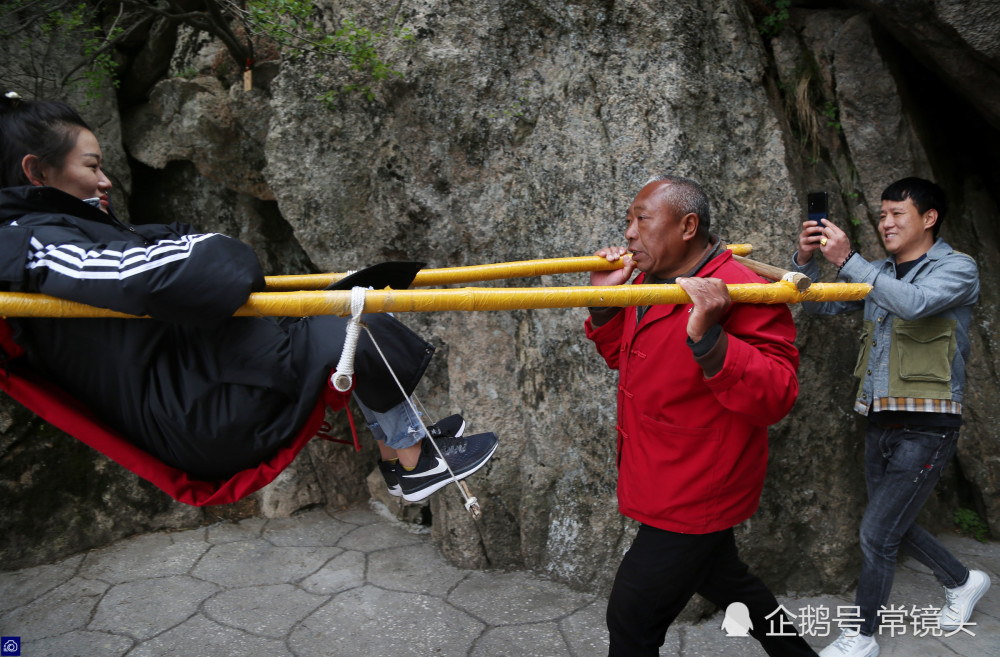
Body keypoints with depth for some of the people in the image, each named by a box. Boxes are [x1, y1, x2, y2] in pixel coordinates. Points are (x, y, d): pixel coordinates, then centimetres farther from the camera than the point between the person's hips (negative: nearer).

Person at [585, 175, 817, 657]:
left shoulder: (742, 293, -24)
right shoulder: (651, 281, 5)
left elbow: (774, 399, -30)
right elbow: (620, 356, 16)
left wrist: (708, 339, -44)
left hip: (694, 498, -9)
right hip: (662, 485, 9)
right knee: (722, 578, 28)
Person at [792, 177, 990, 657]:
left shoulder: (958, 269, -7)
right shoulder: (879, 273, 11)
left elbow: (913, 302, -28)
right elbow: (819, 306, 11)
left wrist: (847, 260, -29)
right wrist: (805, 260, -6)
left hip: (926, 427, -7)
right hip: (881, 421, 7)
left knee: (877, 533, -5)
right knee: (894, 526, 19)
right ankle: (963, 581, 45)